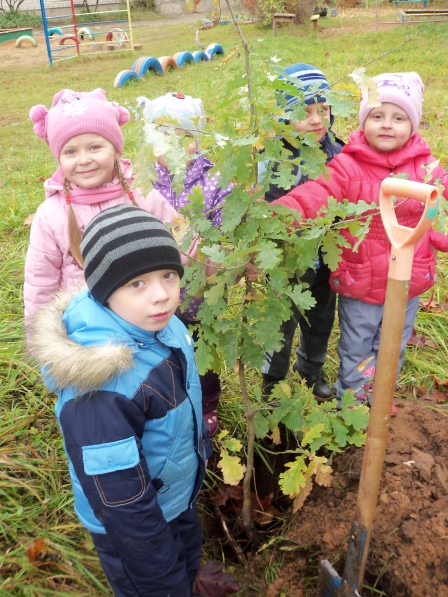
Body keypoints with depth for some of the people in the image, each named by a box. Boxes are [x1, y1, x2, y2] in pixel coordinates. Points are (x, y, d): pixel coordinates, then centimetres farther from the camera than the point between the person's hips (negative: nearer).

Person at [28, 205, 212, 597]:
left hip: (179, 499, 7)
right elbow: (121, 502, -30)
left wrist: (202, 444, 17)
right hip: (134, 528, -7)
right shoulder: (100, 389, -39)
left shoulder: (158, 326, -16)